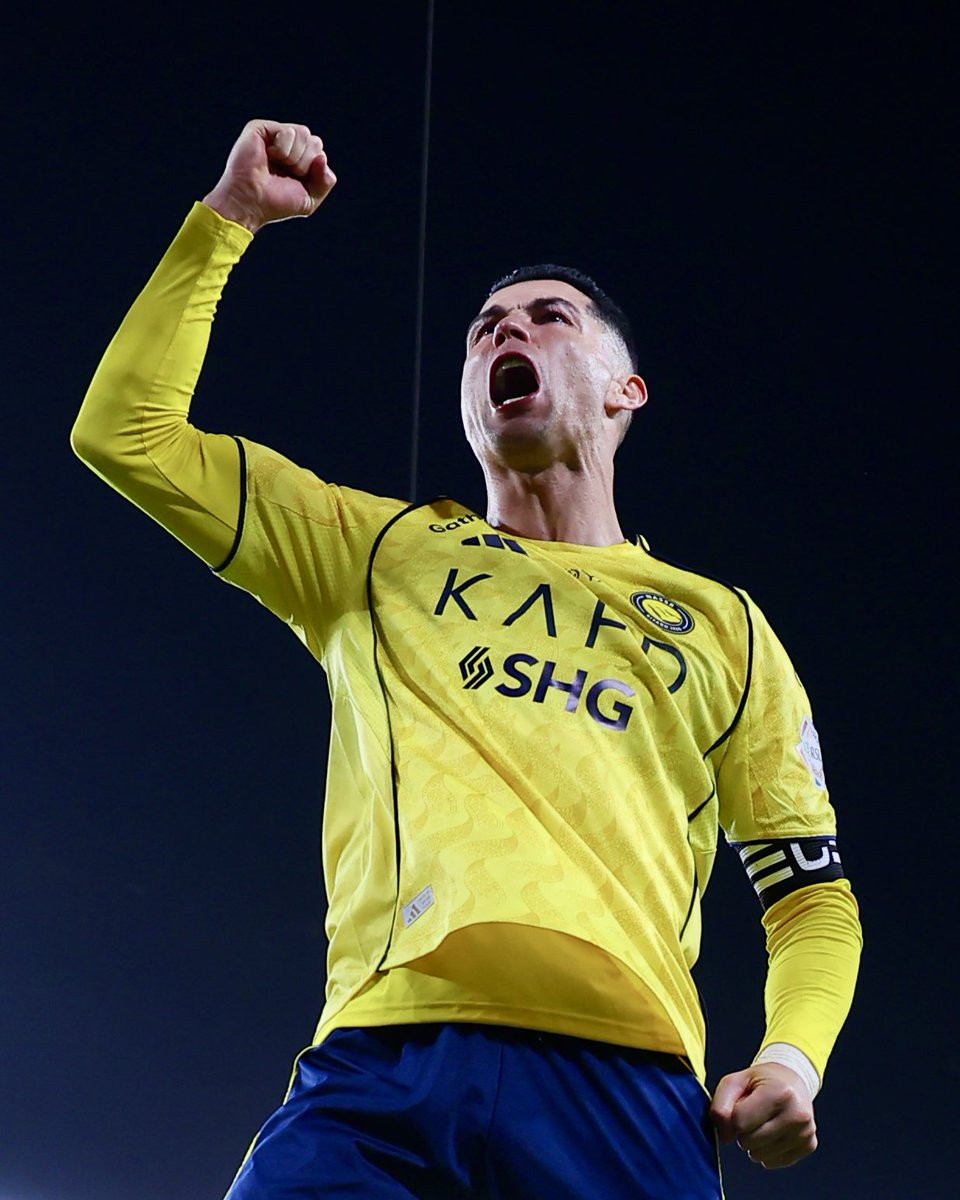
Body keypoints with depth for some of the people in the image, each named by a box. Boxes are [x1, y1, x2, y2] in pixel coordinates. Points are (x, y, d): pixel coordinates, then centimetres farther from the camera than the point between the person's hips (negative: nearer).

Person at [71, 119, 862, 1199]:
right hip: (380, 1060, 0)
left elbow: (813, 895, 24)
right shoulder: (385, 554, 26)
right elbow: (126, 432, 22)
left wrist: (793, 1057, 4)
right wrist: (231, 217, 21)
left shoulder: (721, 625, 25)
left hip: (621, 1081, 0)